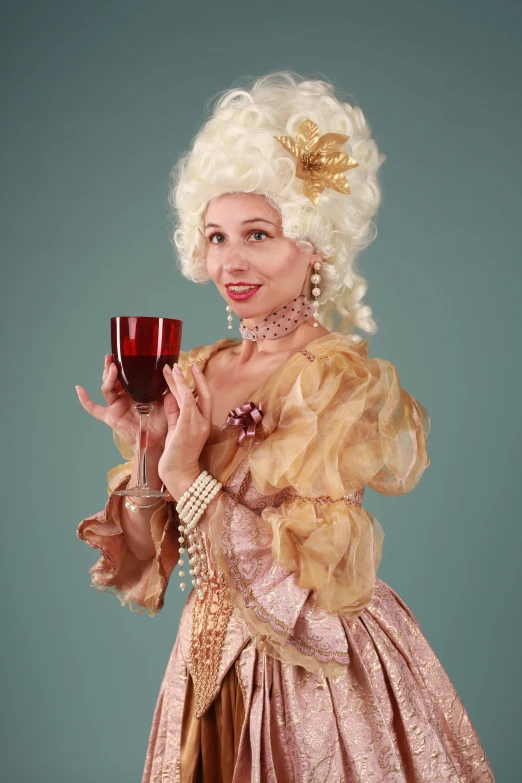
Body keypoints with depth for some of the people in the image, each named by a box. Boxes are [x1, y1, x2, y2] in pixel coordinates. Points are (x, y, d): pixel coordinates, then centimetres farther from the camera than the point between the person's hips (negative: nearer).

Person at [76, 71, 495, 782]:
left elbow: (311, 579, -21)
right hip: (212, 665, 5)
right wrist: (139, 446, -15)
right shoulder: (193, 373, -2)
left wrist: (187, 475, -23)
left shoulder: (347, 378, -17)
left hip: (322, 672, -5)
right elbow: (146, 562, -1)